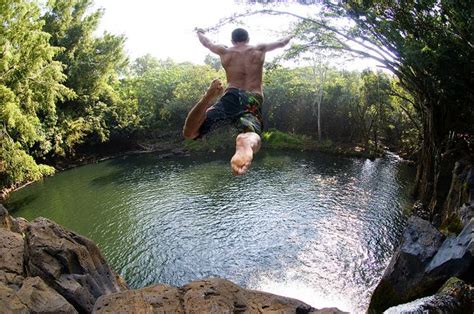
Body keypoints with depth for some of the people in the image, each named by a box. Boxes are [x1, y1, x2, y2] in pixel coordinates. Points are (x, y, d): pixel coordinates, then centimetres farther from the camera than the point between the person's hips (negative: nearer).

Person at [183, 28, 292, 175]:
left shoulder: (224, 51, 22)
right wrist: (289, 37, 62)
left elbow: (206, 42, 40)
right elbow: (281, 43, 40)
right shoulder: (259, 49, 23)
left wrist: (199, 32, 62)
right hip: (253, 102, 1)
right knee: (252, 135, -26)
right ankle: (245, 142, -66)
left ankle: (209, 97, -36)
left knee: (189, 133, -8)